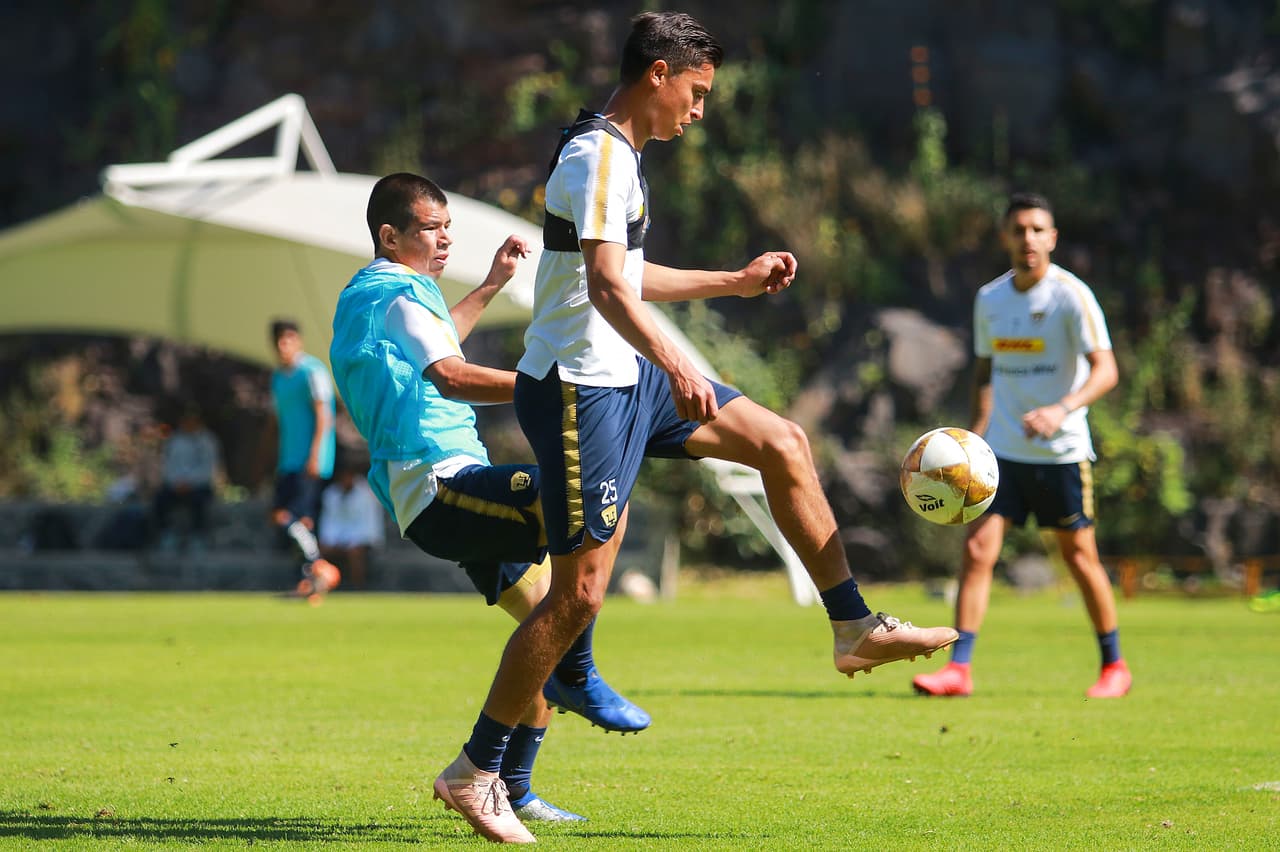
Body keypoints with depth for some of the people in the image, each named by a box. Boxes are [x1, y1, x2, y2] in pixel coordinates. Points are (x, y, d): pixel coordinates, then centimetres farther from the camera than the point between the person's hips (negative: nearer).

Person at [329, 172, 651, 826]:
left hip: (430, 497, 11)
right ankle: (575, 675, -21)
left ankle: (509, 787, 12)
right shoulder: (399, 293, -8)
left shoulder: (365, 295, 25)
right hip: (439, 484, -11)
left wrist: (491, 286, 47)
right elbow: (450, 376, -25)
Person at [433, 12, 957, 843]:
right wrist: (676, 366, -44)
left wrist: (736, 282, 28)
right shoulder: (600, 157, -18)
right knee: (580, 591, -8)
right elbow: (607, 287, -31)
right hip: (581, 390, -10)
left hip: (629, 377, 10)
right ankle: (474, 772, 0)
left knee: (784, 445, 9)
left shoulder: (619, 154, 15)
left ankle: (856, 629, 15)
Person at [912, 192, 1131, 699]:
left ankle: (1114, 665, 21)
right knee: (977, 548, -9)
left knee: (1079, 556, 4)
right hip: (1003, 449, 4)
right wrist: (977, 431, 10)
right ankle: (958, 668, -9)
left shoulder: (1071, 296, -10)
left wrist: (1061, 409, -34)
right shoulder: (989, 300, 7)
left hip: (1062, 451, -4)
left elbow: (1106, 370, -18)